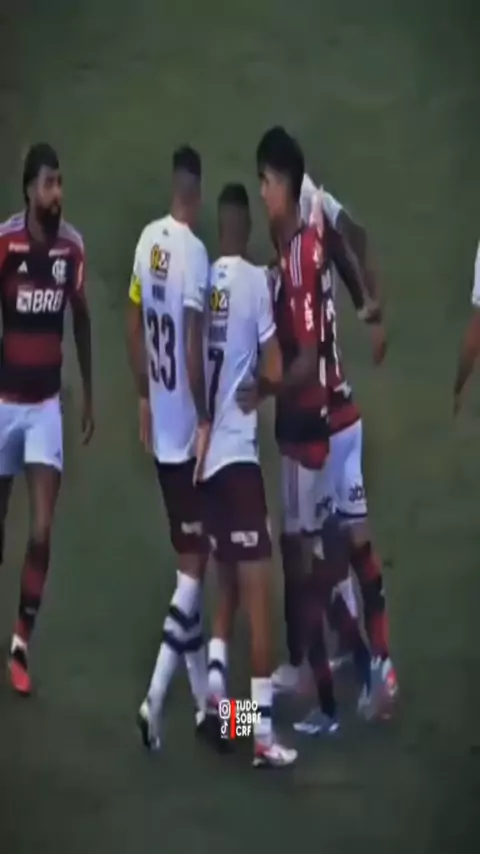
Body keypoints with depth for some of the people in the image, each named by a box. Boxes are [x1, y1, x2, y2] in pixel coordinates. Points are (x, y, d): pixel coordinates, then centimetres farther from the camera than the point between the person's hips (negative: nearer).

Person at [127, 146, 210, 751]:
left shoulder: (148, 240, 4)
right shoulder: (194, 252, -19)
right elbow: (193, 346, -22)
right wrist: (205, 418, -15)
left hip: (161, 427, 8)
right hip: (186, 430, -8)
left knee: (187, 557, 15)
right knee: (194, 566, -3)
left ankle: (201, 698, 22)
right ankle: (155, 700, -9)